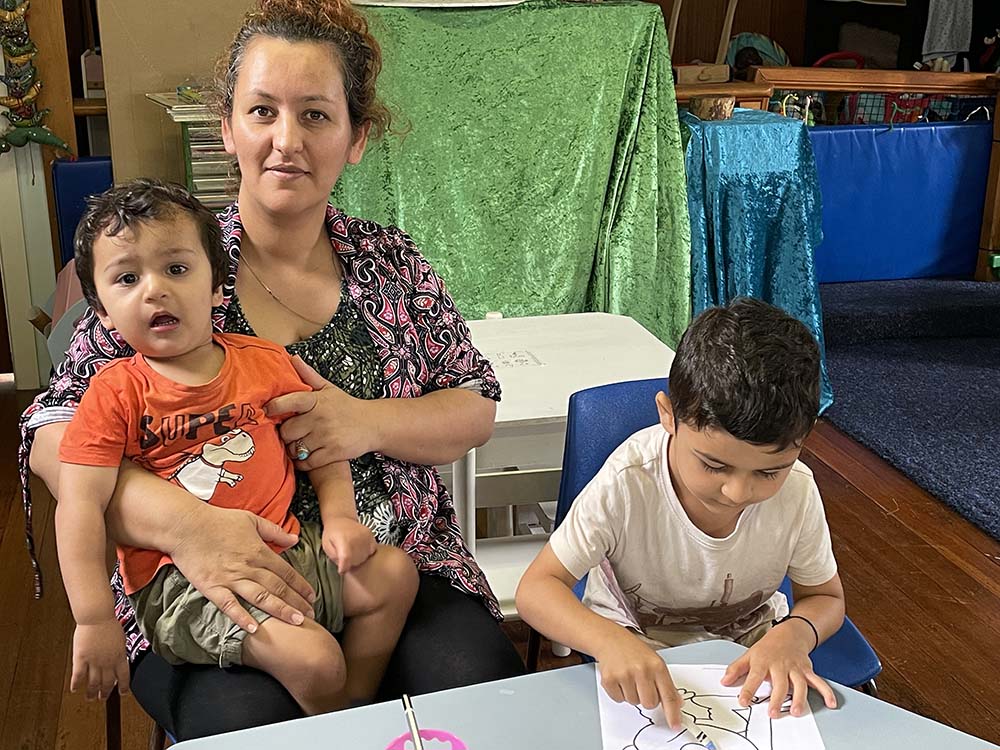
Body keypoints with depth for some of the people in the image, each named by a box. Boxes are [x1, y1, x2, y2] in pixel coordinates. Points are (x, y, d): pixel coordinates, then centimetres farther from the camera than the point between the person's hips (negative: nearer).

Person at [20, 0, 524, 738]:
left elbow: (477, 410, 7)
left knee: (486, 688, -23)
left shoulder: (392, 262, 6)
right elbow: (54, 435, -7)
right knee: (250, 720, -30)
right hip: (209, 594, -2)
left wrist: (369, 423, -14)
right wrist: (185, 522, -25)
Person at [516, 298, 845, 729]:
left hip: (750, 639, 2)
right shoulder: (626, 484, -30)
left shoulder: (796, 491, -20)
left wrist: (794, 634, -27)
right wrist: (608, 640, -48)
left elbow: (826, 598, -3)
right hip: (633, 646, -2)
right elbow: (536, 589, -27)